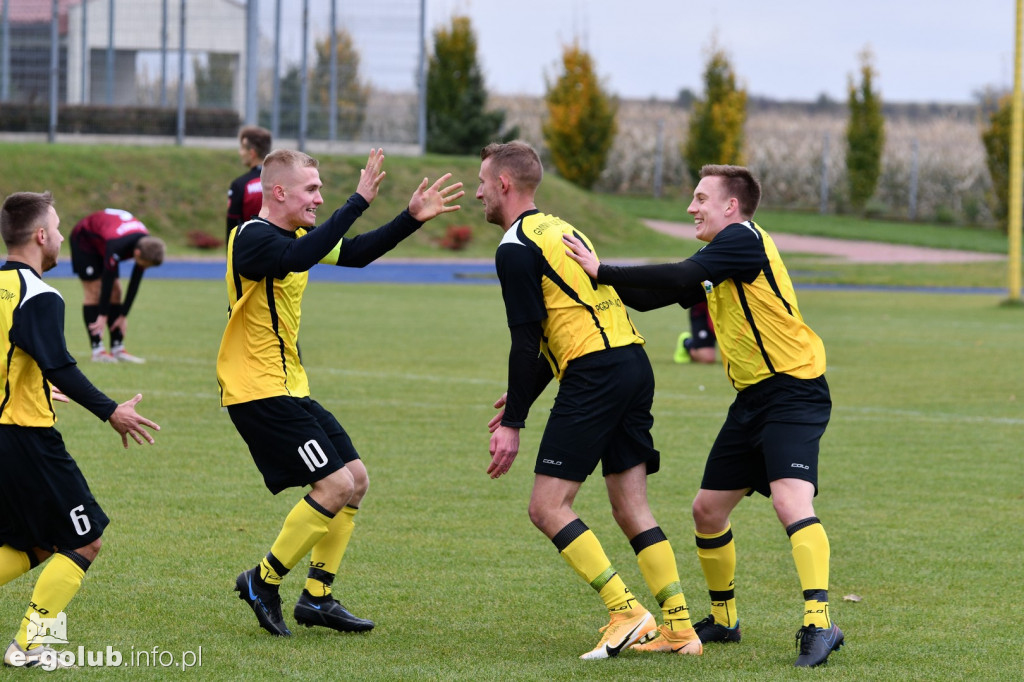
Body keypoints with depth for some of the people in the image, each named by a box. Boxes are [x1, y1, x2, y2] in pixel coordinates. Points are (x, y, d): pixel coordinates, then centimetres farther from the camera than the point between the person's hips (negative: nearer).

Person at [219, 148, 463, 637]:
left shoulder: (296, 236, 12)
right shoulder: (253, 238, -17)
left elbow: (355, 254, 23)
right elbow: (298, 259, -38)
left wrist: (413, 218, 13)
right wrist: (359, 202, -37)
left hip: (290, 388, 10)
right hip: (258, 391, -10)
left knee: (356, 480, 9)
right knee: (335, 484, -15)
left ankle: (317, 597, 15)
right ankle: (263, 581, -2)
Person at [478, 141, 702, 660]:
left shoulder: (515, 248, -6)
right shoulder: (558, 229, 22)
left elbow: (527, 340, -11)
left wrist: (513, 423, -7)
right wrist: (521, 397, 28)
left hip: (596, 375, -9)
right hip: (634, 360, 9)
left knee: (548, 507, -6)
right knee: (631, 509, 9)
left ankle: (626, 612, -14)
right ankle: (678, 628, 4)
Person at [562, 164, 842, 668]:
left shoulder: (744, 239, -13)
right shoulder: (715, 263, 16)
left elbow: (679, 278, -24)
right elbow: (651, 298, 19)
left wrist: (603, 271, -19)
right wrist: (600, 276, 8)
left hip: (793, 393, -10)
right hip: (752, 399, 10)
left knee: (791, 501, -26)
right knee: (708, 509, 14)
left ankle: (819, 624, -33)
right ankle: (723, 619, 30)